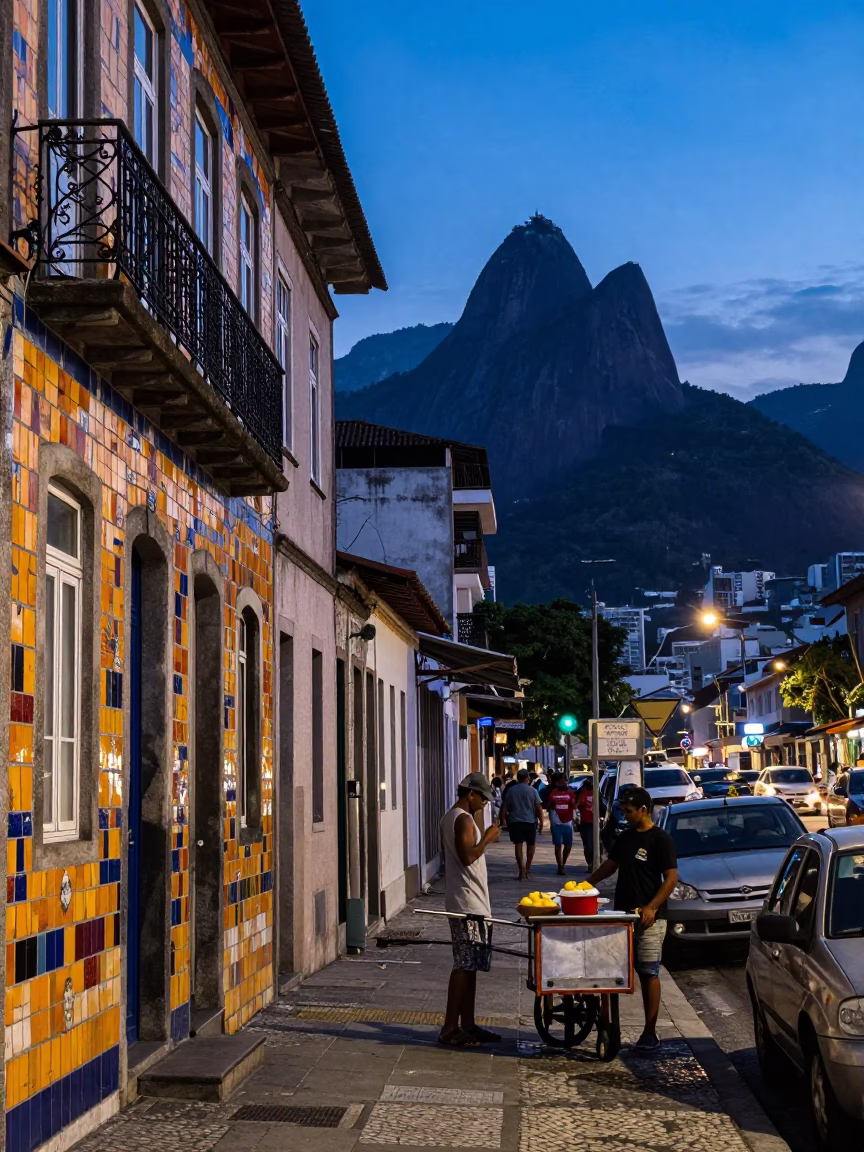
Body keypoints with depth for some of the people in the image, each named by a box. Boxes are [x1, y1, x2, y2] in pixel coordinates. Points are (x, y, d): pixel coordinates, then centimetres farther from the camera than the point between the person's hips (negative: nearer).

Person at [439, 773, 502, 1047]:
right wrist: (487, 838, -13)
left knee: (468, 965, 13)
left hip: (462, 903, 11)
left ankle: (467, 1025, 16)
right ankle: (450, 1029, -8)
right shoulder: (464, 820, -15)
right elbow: (468, 856, -24)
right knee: (465, 966, -9)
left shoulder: (449, 818, 17)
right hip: (469, 903, -11)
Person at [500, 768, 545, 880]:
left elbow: (505, 807, 3)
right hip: (530, 821, -1)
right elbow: (538, 807, -4)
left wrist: (503, 819, 11)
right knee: (531, 844, 17)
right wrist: (541, 821, 3)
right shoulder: (532, 790, -2)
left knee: (518, 845, 0)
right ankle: (527, 868, 21)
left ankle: (522, 871, -8)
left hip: (515, 821, 1)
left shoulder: (511, 790, 3)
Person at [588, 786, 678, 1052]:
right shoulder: (625, 837, 13)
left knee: (649, 973, -4)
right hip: (622, 914, 7)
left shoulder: (661, 839, -9)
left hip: (649, 917, -7)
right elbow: (611, 864, 25)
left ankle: (649, 1033, -1)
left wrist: (651, 907, -21)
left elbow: (671, 877, -12)